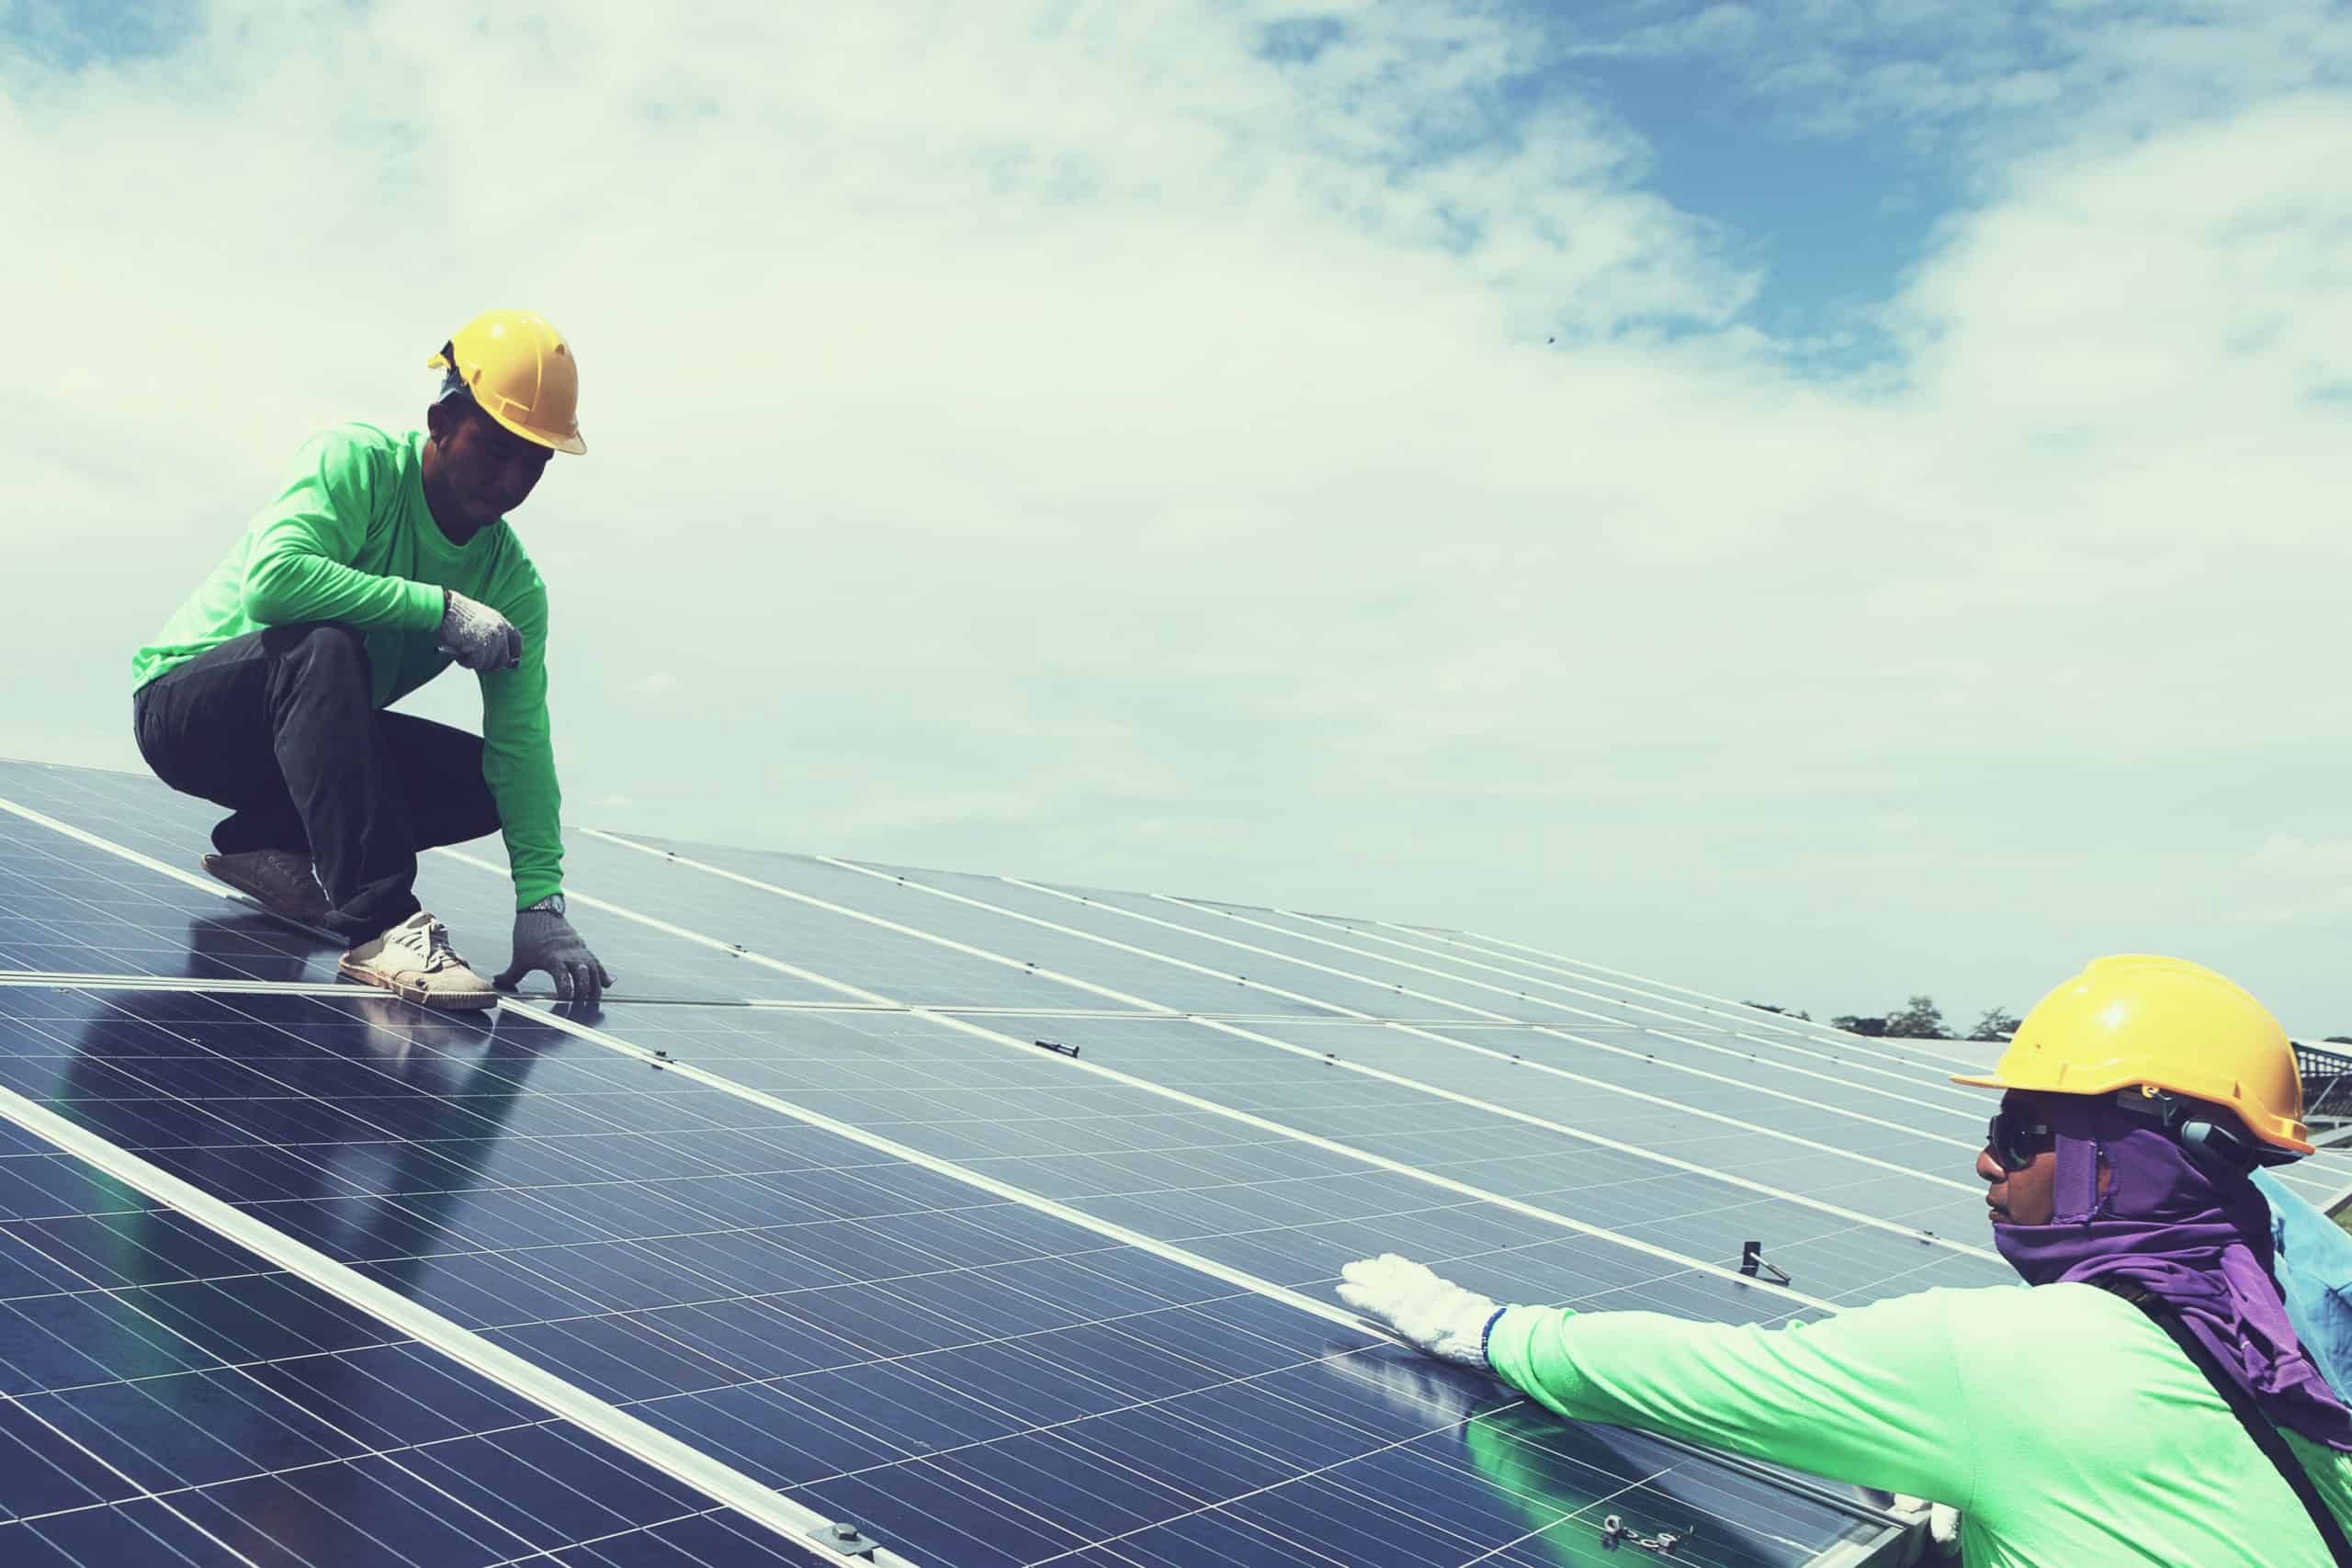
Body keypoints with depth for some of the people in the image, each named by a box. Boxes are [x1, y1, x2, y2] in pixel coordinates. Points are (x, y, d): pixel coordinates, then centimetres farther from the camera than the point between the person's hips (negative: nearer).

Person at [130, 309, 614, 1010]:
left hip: (311, 731, 6)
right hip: (184, 704, -6)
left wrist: (541, 904, -24)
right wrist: (441, 608, -36)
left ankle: (265, 844, 5)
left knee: (486, 778, -13)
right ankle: (379, 925, -39)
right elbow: (271, 577, -38)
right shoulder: (356, 463, -21)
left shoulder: (514, 584, -9)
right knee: (326, 645, -36)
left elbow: (521, 745, -15)